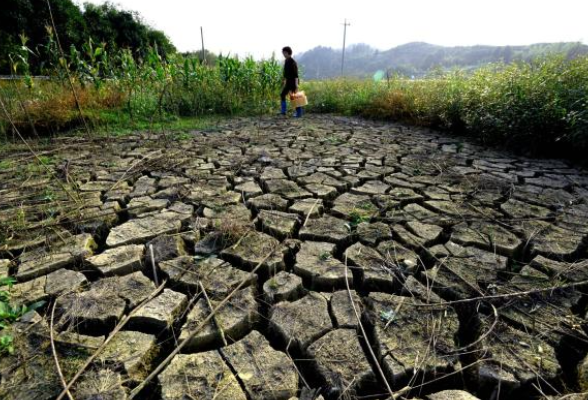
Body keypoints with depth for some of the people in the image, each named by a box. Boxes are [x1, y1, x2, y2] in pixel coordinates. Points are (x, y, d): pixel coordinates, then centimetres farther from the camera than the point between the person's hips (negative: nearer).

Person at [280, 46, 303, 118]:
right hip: (288, 82, 9)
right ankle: (283, 111, 14)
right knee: (282, 95, 9)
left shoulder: (292, 62, -15)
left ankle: (299, 113, 3)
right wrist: (284, 81, 21)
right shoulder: (286, 61, 12)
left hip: (293, 82, -9)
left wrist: (296, 84, -25)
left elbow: (296, 74, -20)